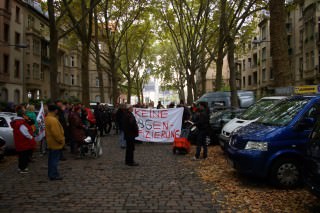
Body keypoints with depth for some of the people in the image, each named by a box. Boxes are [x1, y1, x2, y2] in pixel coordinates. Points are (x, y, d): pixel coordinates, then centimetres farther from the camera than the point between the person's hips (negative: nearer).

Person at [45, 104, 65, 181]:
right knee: (55, 160, -2)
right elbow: (56, 133, -26)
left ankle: (51, 173, 27)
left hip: (50, 143, 10)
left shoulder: (46, 118, 8)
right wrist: (61, 140, -14)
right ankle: (54, 175, 4)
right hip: (55, 143, -10)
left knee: (51, 159, 17)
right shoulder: (53, 120, -24)